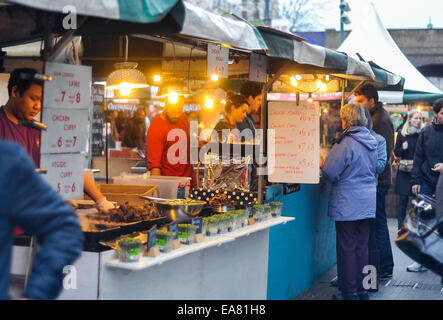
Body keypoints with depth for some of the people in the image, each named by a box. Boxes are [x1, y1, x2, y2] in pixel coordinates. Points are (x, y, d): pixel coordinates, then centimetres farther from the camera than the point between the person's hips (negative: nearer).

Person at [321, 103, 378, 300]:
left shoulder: (346, 143, -16)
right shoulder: (371, 141, 7)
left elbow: (331, 173, -15)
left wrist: (322, 165, 6)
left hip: (348, 204, -7)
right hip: (367, 202, 7)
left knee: (347, 247, 1)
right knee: (362, 246, 13)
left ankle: (349, 292, 6)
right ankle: (362, 289, 19)